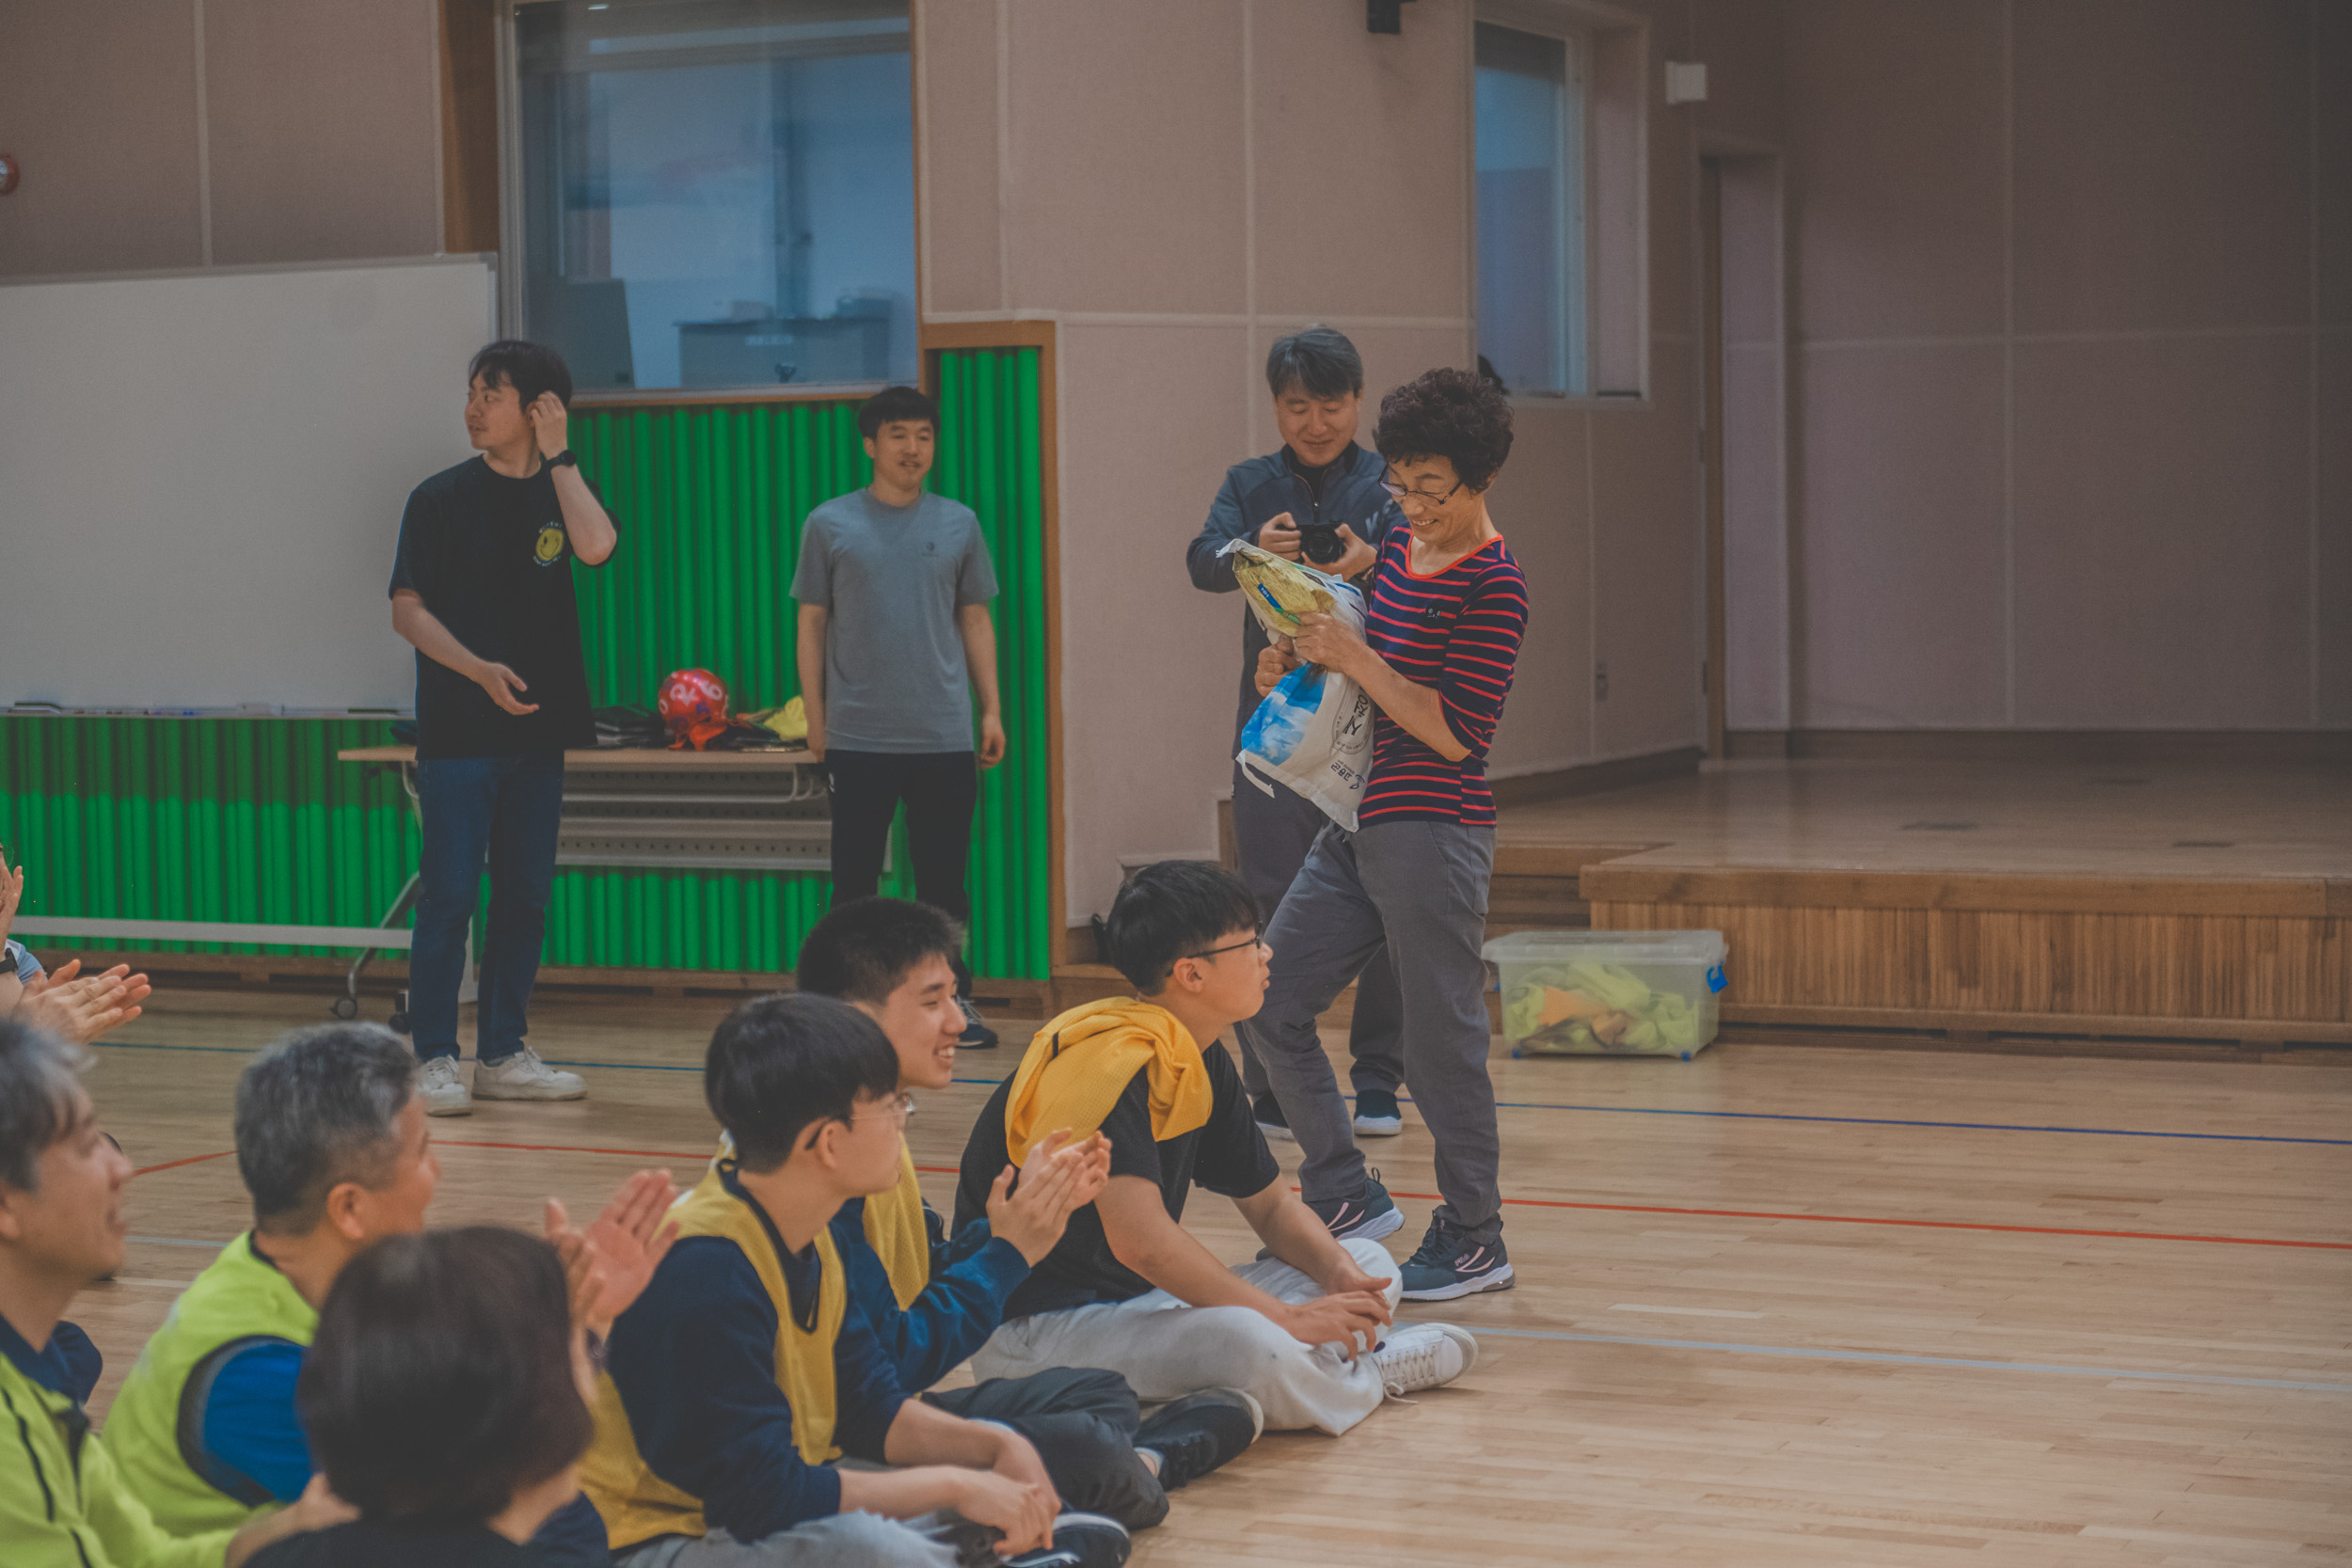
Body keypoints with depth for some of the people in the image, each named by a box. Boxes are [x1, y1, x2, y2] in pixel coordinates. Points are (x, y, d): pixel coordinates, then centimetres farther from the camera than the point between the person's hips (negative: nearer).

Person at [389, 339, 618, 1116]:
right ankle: (435, 1058, -2)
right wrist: (479, 670, -16)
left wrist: (556, 454, -10)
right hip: (457, 730, -4)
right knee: (450, 893, -6)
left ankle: (502, 1052, 16)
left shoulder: (561, 491, 7)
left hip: (537, 727, 4)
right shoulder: (442, 498, 0)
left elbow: (596, 546, -16)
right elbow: (407, 609, -3)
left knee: (525, 896, 7)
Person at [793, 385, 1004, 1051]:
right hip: (857, 735, -1)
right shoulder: (830, 525, 2)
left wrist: (992, 710, 8)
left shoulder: (958, 524, 8)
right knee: (855, 875, 3)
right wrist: (816, 718, 1)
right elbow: (811, 622, 5)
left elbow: (975, 620, 13)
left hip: (944, 737, 2)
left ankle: (954, 999, 13)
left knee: (944, 877, 6)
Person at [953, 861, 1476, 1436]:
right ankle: (1361, 1376, -5)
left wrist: (1340, 1275, -5)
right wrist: (1287, 1318, -28)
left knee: (1367, 1264, 10)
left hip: (1140, 1303, 10)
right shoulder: (1114, 1059, -22)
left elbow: (1272, 1205, 17)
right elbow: (1141, 1240, -33)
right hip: (1033, 1331, -10)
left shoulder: (1202, 1061, 8)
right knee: (1249, 1344, -34)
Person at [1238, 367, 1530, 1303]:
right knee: (1268, 1007, 9)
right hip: (1355, 829, 9)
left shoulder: (1492, 586, -14)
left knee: (1441, 1042, 0)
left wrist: (1355, 658, -19)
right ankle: (1345, 1197, 21)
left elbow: (1457, 732, -19)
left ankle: (1473, 1241, 15)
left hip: (1434, 834, -9)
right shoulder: (1400, 547, 10)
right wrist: (1300, 665, 5)